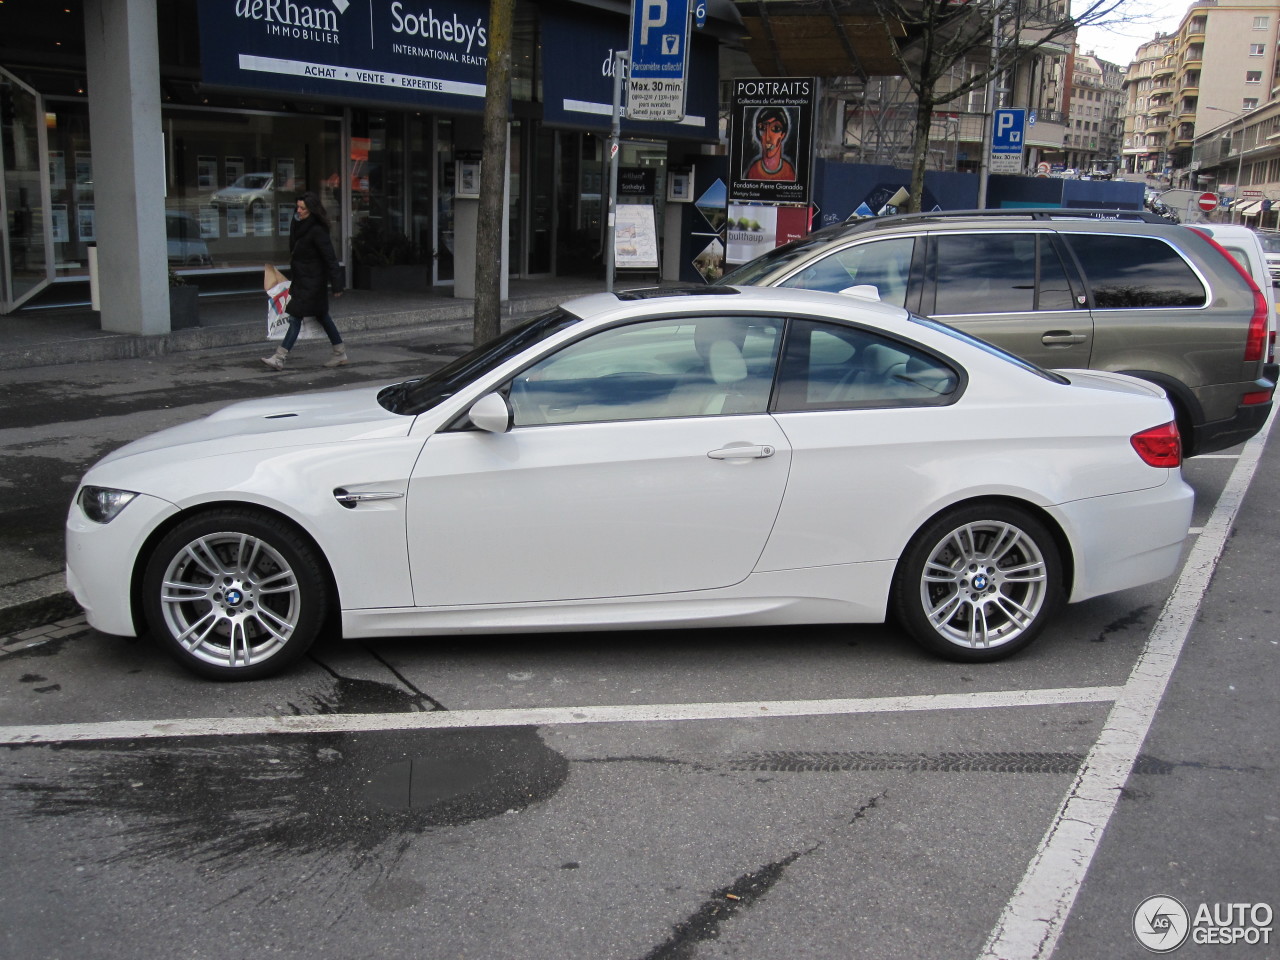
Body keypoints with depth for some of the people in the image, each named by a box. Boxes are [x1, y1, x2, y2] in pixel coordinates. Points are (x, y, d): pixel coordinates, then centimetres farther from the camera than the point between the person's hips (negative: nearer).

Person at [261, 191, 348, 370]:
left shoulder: (317, 231, -20)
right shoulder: (297, 224, 7)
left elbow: (330, 259, -20)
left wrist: (337, 285, -21)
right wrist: (292, 276, 21)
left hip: (312, 281, -10)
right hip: (300, 278, 10)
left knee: (296, 316, -9)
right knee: (321, 315, 15)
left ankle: (279, 358, -8)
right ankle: (340, 353, 23)